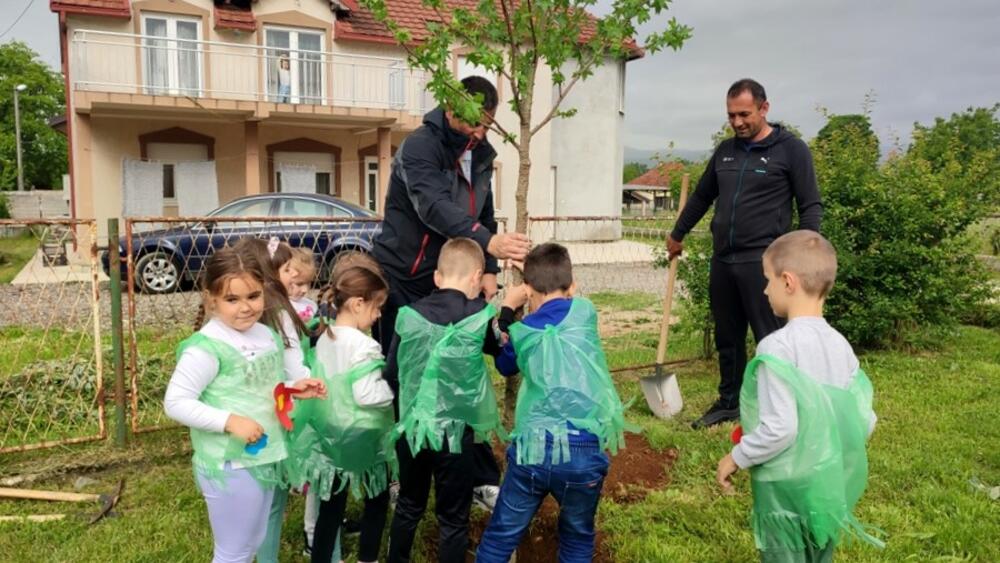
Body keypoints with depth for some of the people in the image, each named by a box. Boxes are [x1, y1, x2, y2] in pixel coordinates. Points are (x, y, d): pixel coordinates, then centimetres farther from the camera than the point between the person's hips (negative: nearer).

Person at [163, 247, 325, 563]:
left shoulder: (266, 335, 2)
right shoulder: (206, 347, -22)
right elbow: (175, 403, -22)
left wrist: (293, 388, -3)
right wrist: (229, 421, -28)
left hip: (264, 457, 8)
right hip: (229, 466, -8)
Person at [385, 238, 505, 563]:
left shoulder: (410, 314, -4)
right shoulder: (480, 315, -11)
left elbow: (391, 368, 4)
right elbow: (503, 349, 6)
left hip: (412, 427, 4)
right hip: (454, 431, -3)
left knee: (408, 506, 24)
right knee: (453, 519, 12)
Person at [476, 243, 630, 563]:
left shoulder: (521, 331, 4)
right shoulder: (585, 312, 2)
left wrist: (507, 311, 28)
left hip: (533, 449, 0)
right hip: (583, 452, 0)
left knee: (501, 536, 15)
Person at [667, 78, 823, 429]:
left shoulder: (791, 149, -2)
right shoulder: (725, 151, 14)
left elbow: (810, 206, -3)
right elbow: (702, 197, 26)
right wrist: (677, 235, 33)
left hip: (761, 261, -6)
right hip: (722, 260, 6)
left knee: (770, 339, -1)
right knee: (727, 338, 13)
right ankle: (730, 402, 27)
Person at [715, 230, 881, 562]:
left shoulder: (777, 347, -22)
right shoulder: (841, 345, -1)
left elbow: (779, 428, -25)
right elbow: (865, 423, 2)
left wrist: (736, 457, -10)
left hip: (786, 487, -6)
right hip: (830, 484, 6)